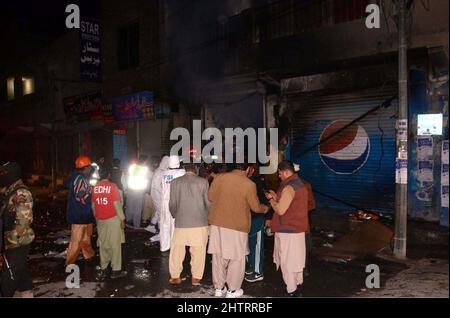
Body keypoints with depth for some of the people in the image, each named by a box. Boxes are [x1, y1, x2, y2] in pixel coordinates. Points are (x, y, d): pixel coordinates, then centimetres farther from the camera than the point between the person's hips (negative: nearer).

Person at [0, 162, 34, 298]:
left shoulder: (21, 193, -17)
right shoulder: (12, 192, 12)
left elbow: (24, 221, -22)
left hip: (17, 245, -9)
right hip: (15, 244, 9)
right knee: (22, 274, 16)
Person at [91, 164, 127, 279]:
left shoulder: (95, 188, 2)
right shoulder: (112, 186, -12)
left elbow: (93, 205, 9)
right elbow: (117, 204, -14)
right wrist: (122, 219, -7)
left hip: (100, 220, 5)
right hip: (113, 219, -5)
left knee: (103, 244, 14)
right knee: (115, 245, 1)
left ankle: (103, 268, 20)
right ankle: (116, 270, 4)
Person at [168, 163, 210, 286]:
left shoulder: (175, 182, 0)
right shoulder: (203, 182, -4)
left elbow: (172, 204, 4)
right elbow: (208, 202, -1)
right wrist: (207, 216, 16)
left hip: (181, 222, 1)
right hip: (200, 222, -1)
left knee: (177, 250, 14)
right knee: (198, 251, 9)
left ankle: (175, 276, 21)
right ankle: (196, 277, 16)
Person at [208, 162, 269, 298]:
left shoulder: (219, 177, -4)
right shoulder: (249, 184, -10)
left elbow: (210, 197, 6)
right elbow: (256, 207, -2)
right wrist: (265, 208, 19)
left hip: (217, 223, 3)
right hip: (237, 226, -3)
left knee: (219, 256, 14)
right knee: (237, 259, 11)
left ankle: (219, 288, 25)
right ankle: (233, 290, 20)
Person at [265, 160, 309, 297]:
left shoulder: (289, 187, -20)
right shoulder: (299, 184, 11)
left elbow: (280, 210, -20)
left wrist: (271, 199, -5)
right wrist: (276, 197, 12)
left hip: (287, 230, -10)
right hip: (298, 229, 10)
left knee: (287, 262, 0)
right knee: (296, 259, 19)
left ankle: (291, 291, 7)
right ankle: (298, 284, 31)